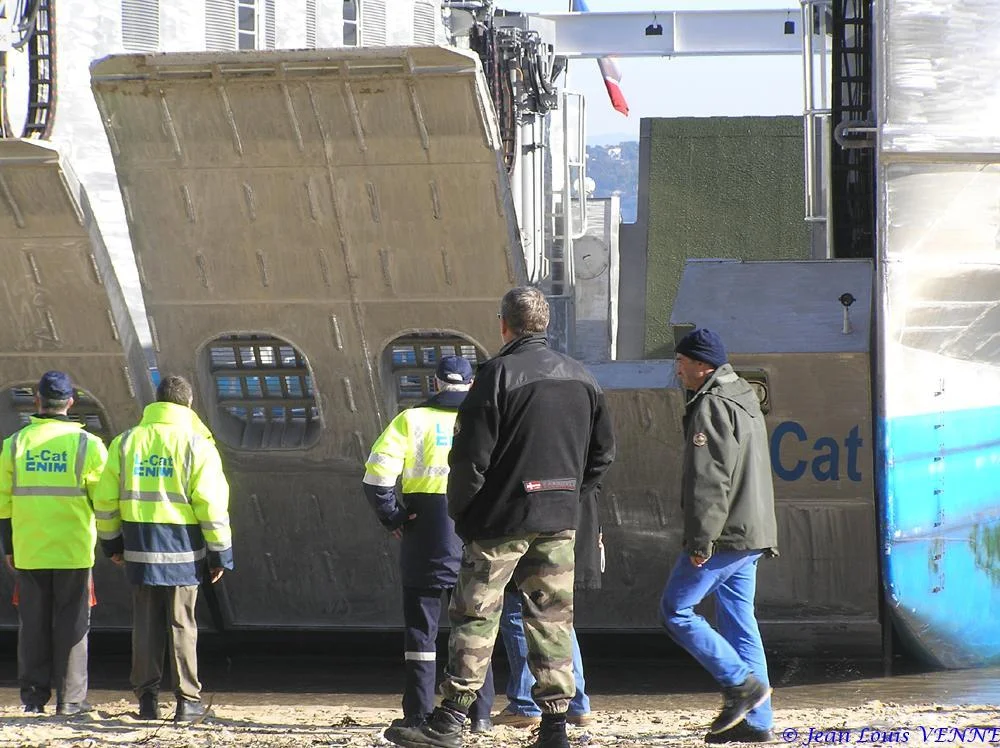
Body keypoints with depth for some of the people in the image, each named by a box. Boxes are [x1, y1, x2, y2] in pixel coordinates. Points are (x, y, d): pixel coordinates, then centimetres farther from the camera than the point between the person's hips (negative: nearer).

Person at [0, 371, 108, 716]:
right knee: (72, 624, 3)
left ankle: (33, 695, 10)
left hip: (28, 550, 2)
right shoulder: (87, 445, -4)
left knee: (33, 624, 9)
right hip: (74, 551, -2)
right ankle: (70, 698, 2)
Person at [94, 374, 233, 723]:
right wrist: (220, 553, -2)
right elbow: (211, 502, -8)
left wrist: (112, 543, 21)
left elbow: (105, 499, 10)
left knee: (146, 625, 9)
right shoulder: (196, 445, -5)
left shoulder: (126, 442, 6)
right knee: (181, 624, 2)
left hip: (139, 549, 3)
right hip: (182, 550, -3)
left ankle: (147, 699, 9)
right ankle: (188, 701, 2)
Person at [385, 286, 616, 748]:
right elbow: (603, 452, 15)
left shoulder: (499, 374, -11)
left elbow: (471, 455, -13)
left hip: (502, 518, -5)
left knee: (475, 615, -1)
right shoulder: (580, 378, 9)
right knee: (552, 619, 8)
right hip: (559, 520, 5)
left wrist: (458, 510, 0)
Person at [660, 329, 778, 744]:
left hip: (724, 535, -10)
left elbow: (709, 479, -20)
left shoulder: (711, 406, -13)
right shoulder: (745, 400, 19)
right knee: (739, 620, 9)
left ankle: (742, 683, -9)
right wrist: (766, 536, 27)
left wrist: (701, 539, -21)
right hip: (752, 534, 10)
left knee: (675, 611, -4)